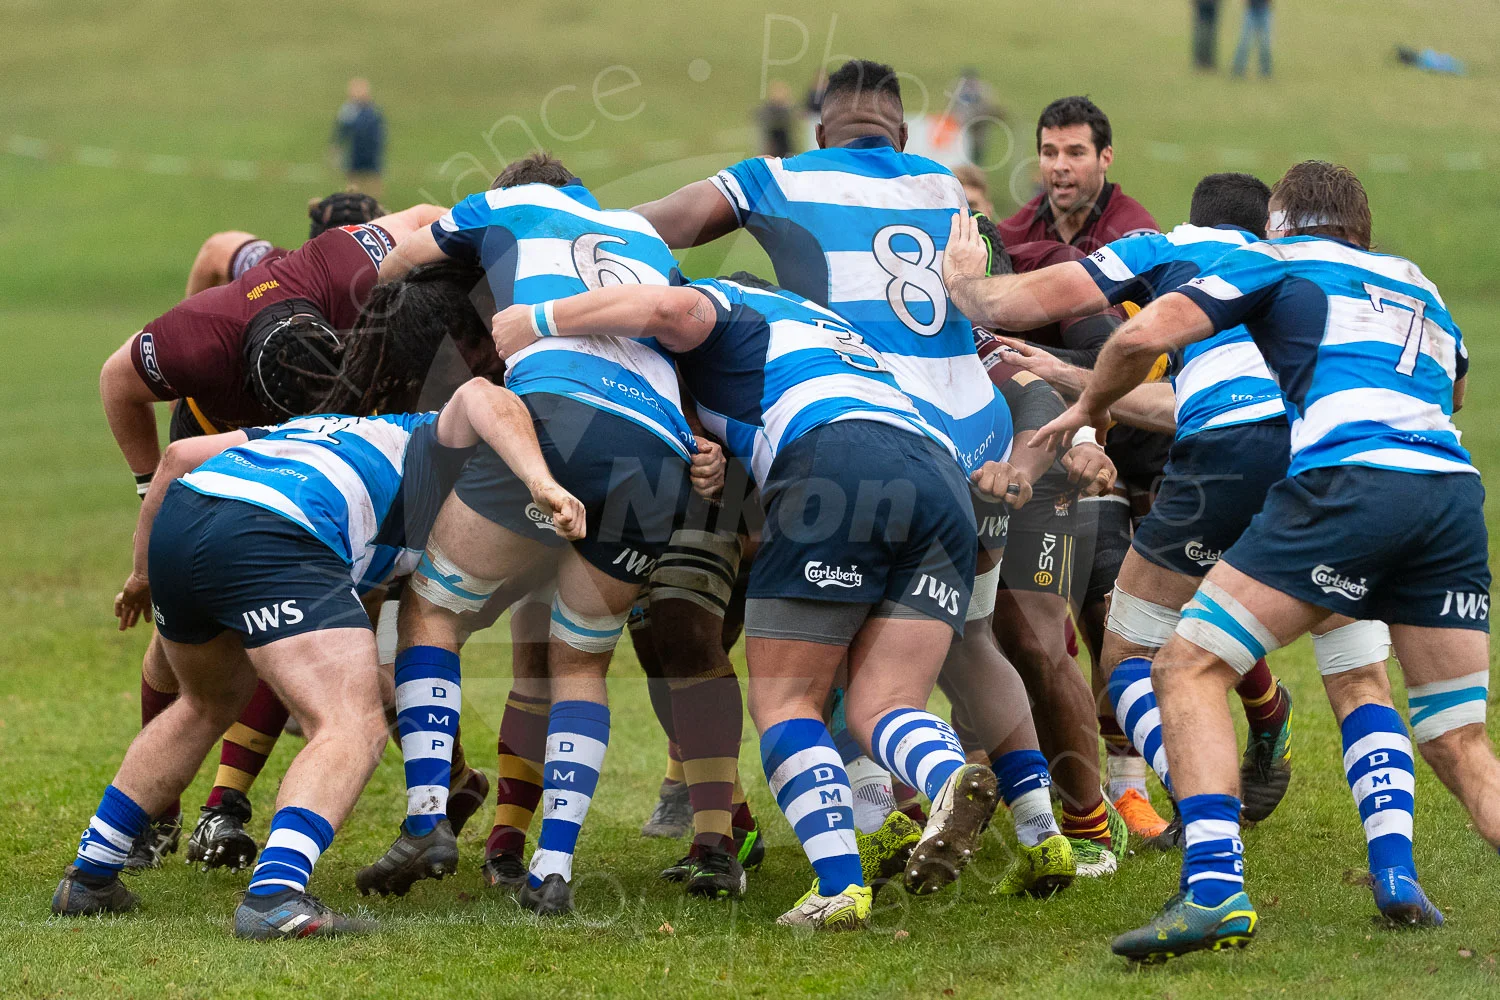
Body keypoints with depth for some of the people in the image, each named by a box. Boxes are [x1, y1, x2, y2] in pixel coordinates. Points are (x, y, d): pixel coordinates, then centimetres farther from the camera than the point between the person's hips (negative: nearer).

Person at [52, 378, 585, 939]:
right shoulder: (435, 445, 24)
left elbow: (181, 454, 37)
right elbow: (479, 395, 0)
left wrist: (143, 571, 46)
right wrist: (542, 483, -15)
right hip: (269, 535, -7)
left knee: (208, 706, 32)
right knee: (353, 731, -11)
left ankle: (88, 878, 35)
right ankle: (273, 899, -32)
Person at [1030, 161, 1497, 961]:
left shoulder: (1280, 259, 16)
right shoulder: (1419, 286, 32)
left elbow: (1146, 335, 5)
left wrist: (1089, 407, 24)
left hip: (1349, 481, -5)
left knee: (1189, 670, 2)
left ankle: (1215, 890, -15)